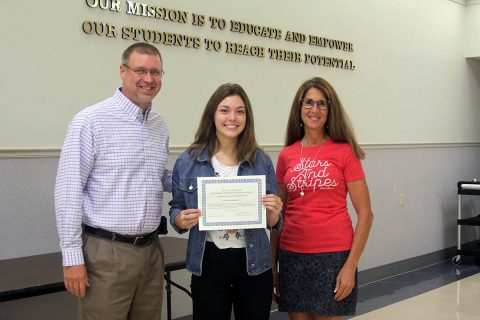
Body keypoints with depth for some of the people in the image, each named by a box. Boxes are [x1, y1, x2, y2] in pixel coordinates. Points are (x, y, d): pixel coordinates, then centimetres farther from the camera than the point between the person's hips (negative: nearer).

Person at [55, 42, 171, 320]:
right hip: (106, 253, -6)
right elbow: (69, 191, -11)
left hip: (151, 250, 6)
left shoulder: (160, 125, 11)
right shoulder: (91, 121, -10)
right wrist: (73, 258, -12)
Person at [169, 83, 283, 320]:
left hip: (254, 264, 1)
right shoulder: (188, 161, -3)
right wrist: (182, 220, -16)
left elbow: (272, 221, 5)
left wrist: (274, 214, -17)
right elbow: (176, 210, 6)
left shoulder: (261, 161, -1)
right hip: (209, 263, -1)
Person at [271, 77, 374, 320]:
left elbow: (365, 214, -5)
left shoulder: (344, 152, -4)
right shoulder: (286, 155, 6)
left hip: (332, 255, -3)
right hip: (292, 255, 3)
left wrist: (351, 265, -11)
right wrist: (273, 265, 7)